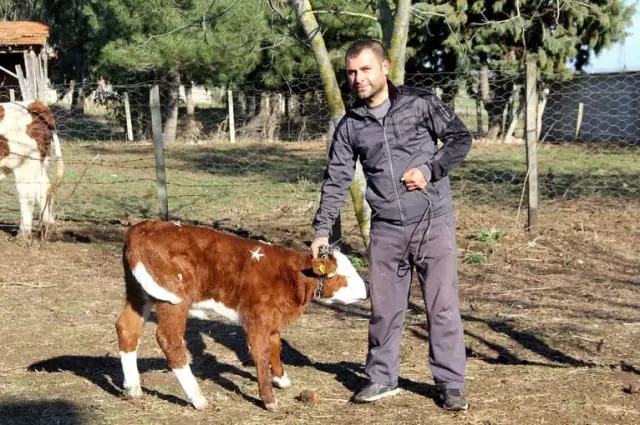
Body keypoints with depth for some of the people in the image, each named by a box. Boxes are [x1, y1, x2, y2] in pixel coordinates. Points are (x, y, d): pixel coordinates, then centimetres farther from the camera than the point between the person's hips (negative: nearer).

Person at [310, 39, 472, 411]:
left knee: (443, 305, 0)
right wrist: (322, 229, 0)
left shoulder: (421, 103, -4)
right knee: (384, 308, 10)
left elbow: (461, 138, 2)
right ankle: (382, 379, 25)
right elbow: (337, 180, 6)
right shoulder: (350, 125, 5)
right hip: (386, 230, 3)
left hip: (433, 222, -3)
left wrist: (430, 170, -12)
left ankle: (451, 384, 11)